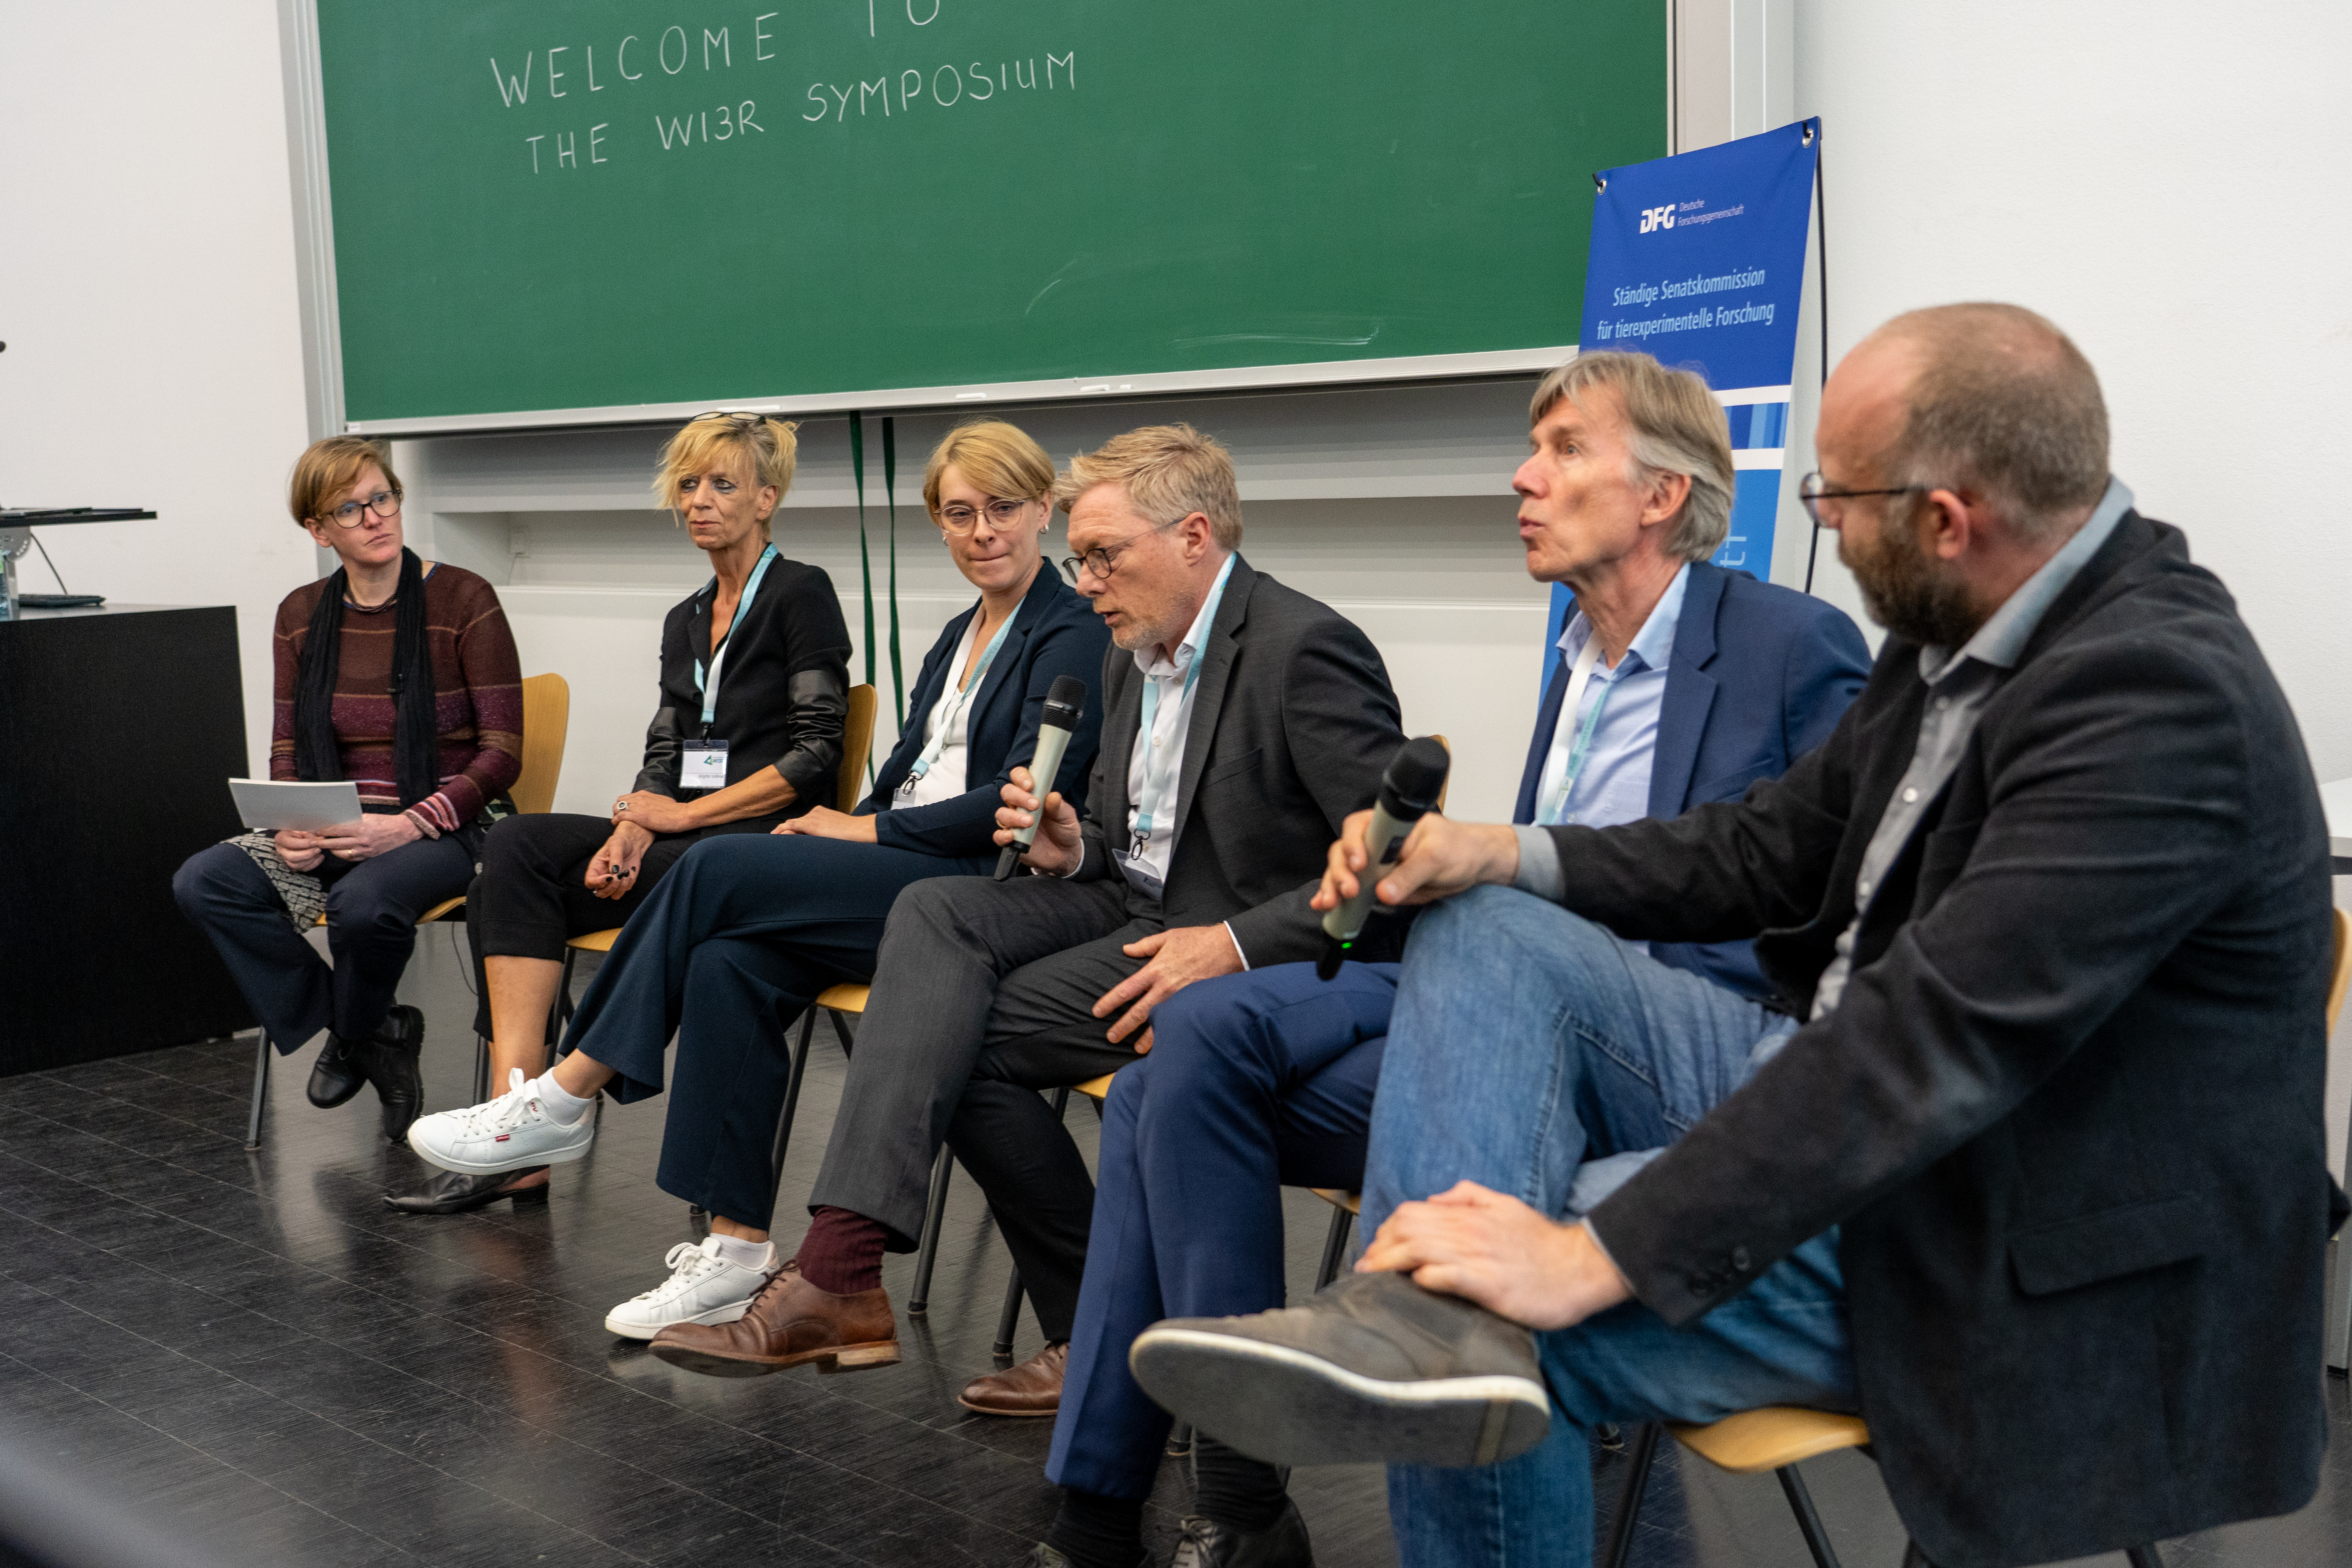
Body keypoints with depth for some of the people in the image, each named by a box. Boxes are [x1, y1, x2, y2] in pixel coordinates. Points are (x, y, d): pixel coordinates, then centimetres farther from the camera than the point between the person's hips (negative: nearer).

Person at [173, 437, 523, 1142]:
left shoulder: (463, 600, -6)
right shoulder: (302, 616, 9)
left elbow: (502, 753, -9)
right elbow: (287, 749, 14)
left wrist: (408, 825, -22)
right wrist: (291, 824, -9)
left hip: (445, 824, -5)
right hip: (338, 824, 5)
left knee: (365, 900, -37)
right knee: (202, 881, -20)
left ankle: (355, 1034, -1)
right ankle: (373, 1032, -6)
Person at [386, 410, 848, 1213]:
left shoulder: (801, 594, -1)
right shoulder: (684, 620, 21)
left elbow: (815, 755, -9)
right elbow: (663, 754, 14)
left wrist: (684, 814, -11)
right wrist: (630, 832, -8)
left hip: (759, 843, -7)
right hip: (680, 843, 7)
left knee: (522, 848, -25)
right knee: (513, 856, -20)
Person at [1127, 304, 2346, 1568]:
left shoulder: (2162, 693, -26)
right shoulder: (1957, 635, 2)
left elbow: (1937, 1036, -32)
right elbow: (1774, 846, 14)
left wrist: (1596, 1258, -33)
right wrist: (1499, 857, -1)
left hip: (1999, 1248, -9)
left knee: (1528, 1315, -25)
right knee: (1489, 935, -7)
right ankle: (1431, 1311, -26)